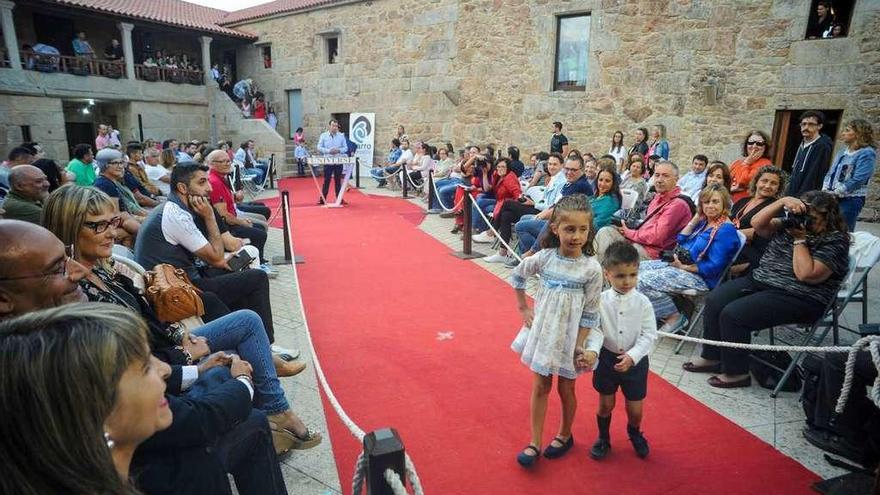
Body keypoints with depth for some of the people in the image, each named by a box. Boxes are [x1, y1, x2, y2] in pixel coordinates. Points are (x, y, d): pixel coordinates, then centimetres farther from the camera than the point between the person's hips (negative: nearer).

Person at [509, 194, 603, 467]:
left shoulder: (591, 268, -16)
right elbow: (517, 275, 7)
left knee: (566, 388, 15)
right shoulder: (544, 257, -11)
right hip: (543, 331, 2)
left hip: (570, 336, -2)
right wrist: (523, 309, 5)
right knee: (540, 386, 11)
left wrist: (580, 345, -10)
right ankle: (535, 442, 24)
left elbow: (590, 313, -10)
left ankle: (565, 435, 40)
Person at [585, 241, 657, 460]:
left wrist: (632, 356, -23)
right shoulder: (601, 301, -12)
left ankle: (635, 434, 45)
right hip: (607, 357, 0)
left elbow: (649, 335, -12)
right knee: (605, 404, 14)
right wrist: (592, 351, -32)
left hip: (635, 360, 0)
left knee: (635, 409, 12)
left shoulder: (643, 303, -12)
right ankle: (603, 437, 40)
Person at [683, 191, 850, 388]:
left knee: (733, 314, -25)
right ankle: (712, 357, 1)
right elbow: (757, 223, 2)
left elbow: (806, 274, -21)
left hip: (797, 298, -8)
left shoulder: (835, 241, -9)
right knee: (715, 300, -11)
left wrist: (801, 240, -14)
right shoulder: (792, 224, 12)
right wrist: (783, 201, -8)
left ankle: (736, 372, -7)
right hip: (760, 280, 8)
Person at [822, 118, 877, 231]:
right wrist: (825, 190, -1)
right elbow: (830, 173, 14)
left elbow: (857, 180, -17)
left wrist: (835, 193, -16)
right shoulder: (842, 152, 13)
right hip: (832, 199, 7)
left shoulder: (867, 153, -9)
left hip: (851, 200, -7)